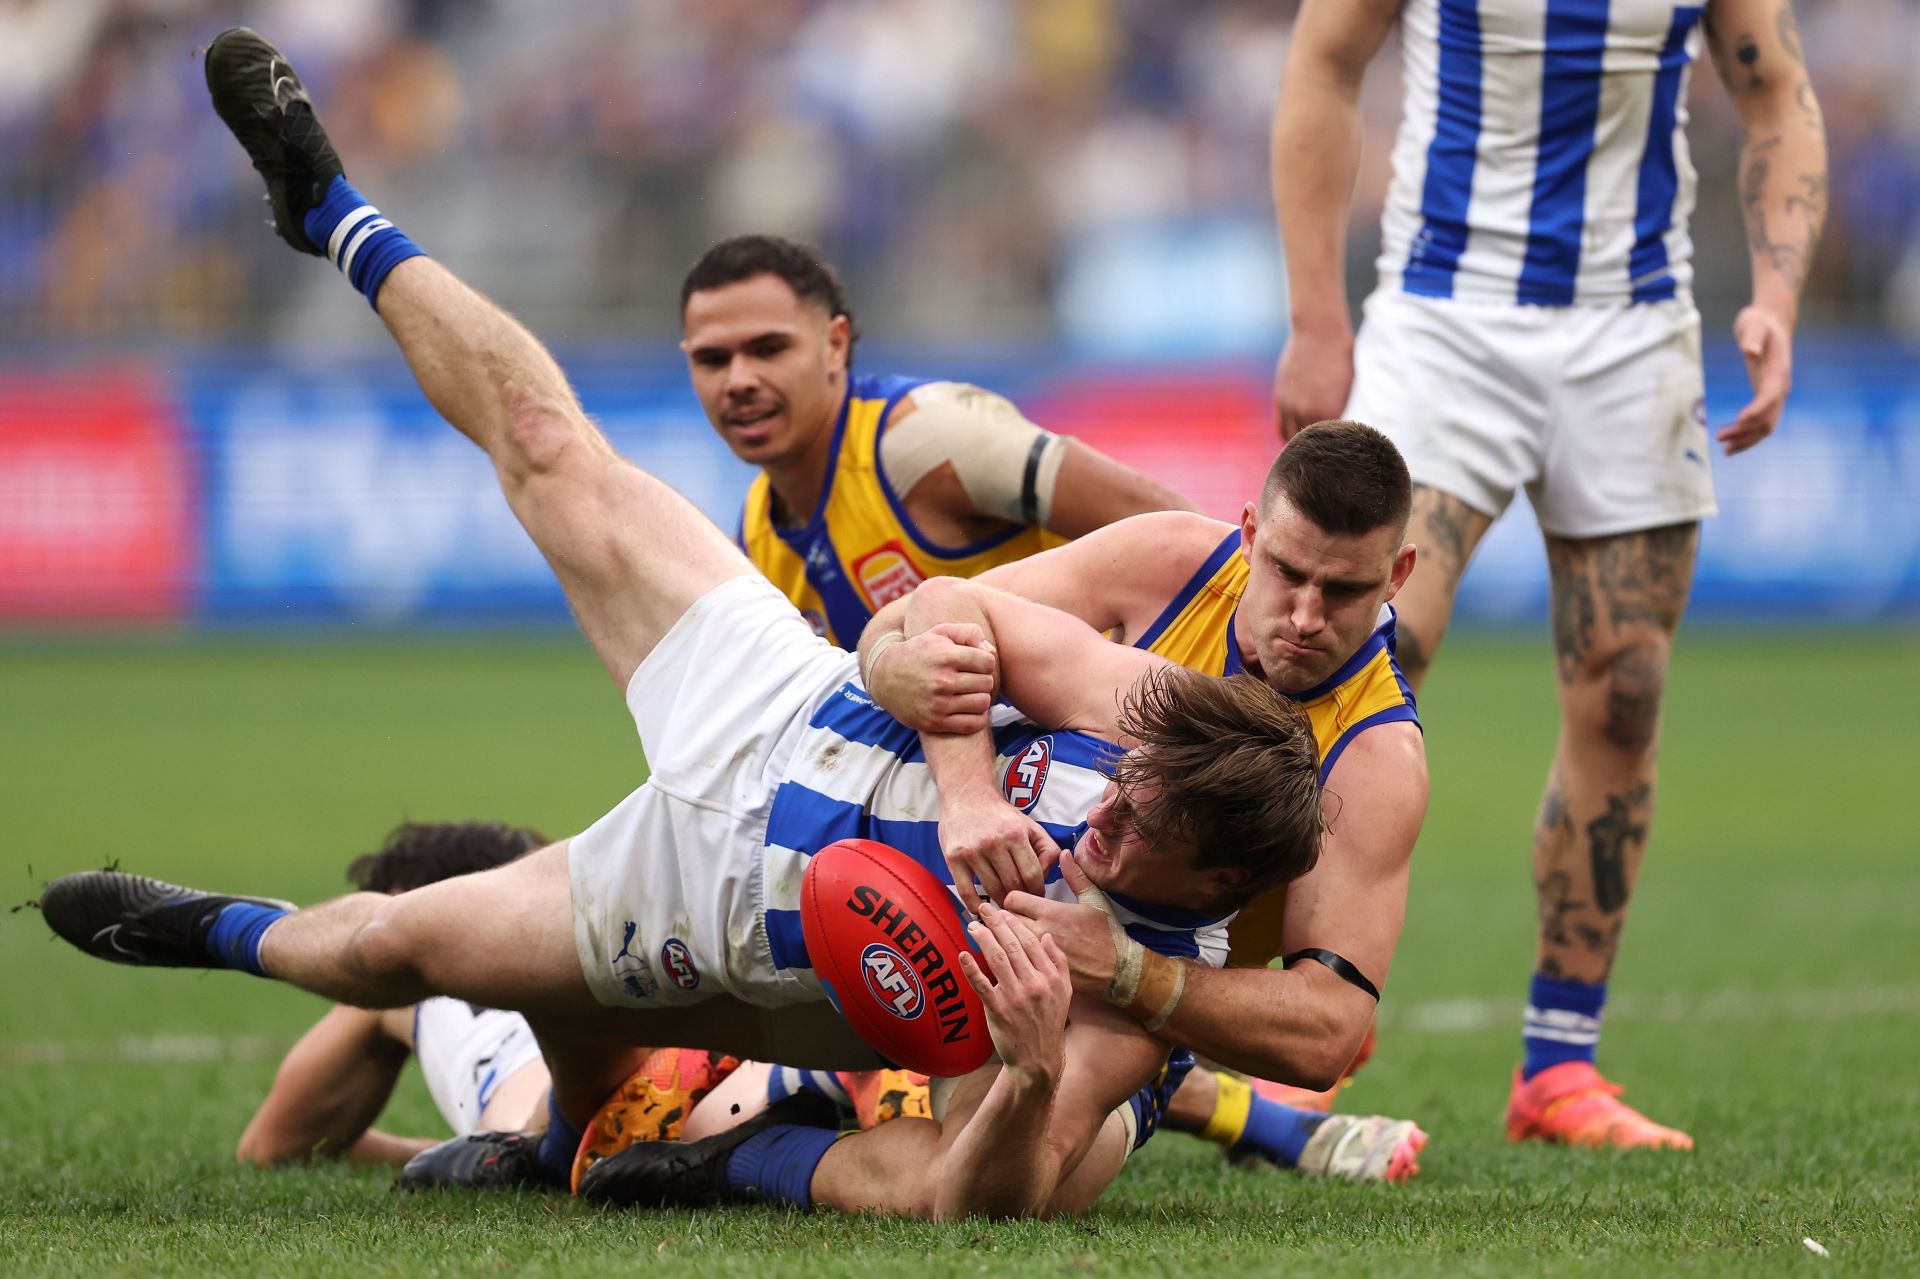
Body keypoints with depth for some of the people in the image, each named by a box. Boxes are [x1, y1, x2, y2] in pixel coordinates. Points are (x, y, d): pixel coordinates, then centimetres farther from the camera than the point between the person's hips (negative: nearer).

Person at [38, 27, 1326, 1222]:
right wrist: (969, 805, -36)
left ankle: (242, 936, 49)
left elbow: (955, 1200, -39)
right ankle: (331, 212, 37)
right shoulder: (1145, 708, -28)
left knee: (386, 944, 7)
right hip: (772, 713, 3)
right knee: (550, 454, 8)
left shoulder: (1145, 990, -35)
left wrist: (1035, 1073, -60)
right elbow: (943, 608, -21)